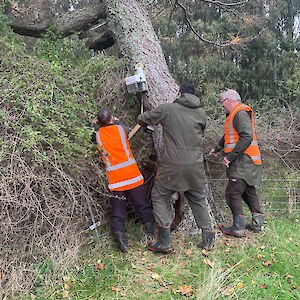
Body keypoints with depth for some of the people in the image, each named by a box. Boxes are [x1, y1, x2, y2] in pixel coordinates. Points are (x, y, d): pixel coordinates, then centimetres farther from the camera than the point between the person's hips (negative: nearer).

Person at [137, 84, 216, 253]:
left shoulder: (166, 109, -3)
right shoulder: (201, 112, 5)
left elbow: (141, 119, 5)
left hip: (172, 165, -3)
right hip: (195, 166, 3)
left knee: (160, 197, 12)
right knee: (199, 200, 19)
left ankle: (164, 242, 10)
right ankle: (209, 240, 24)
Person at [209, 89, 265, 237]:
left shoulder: (240, 113, -14)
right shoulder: (235, 114, 19)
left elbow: (247, 136, -26)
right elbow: (229, 135, 33)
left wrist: (230, 157, -25)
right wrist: (217, 148, 43)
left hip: (243, 162, -11)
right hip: (245, 162, 11)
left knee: (232, 193, -8)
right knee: (249, 191, 16)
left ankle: (238, 228, -3)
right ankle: (257, 223, 23)